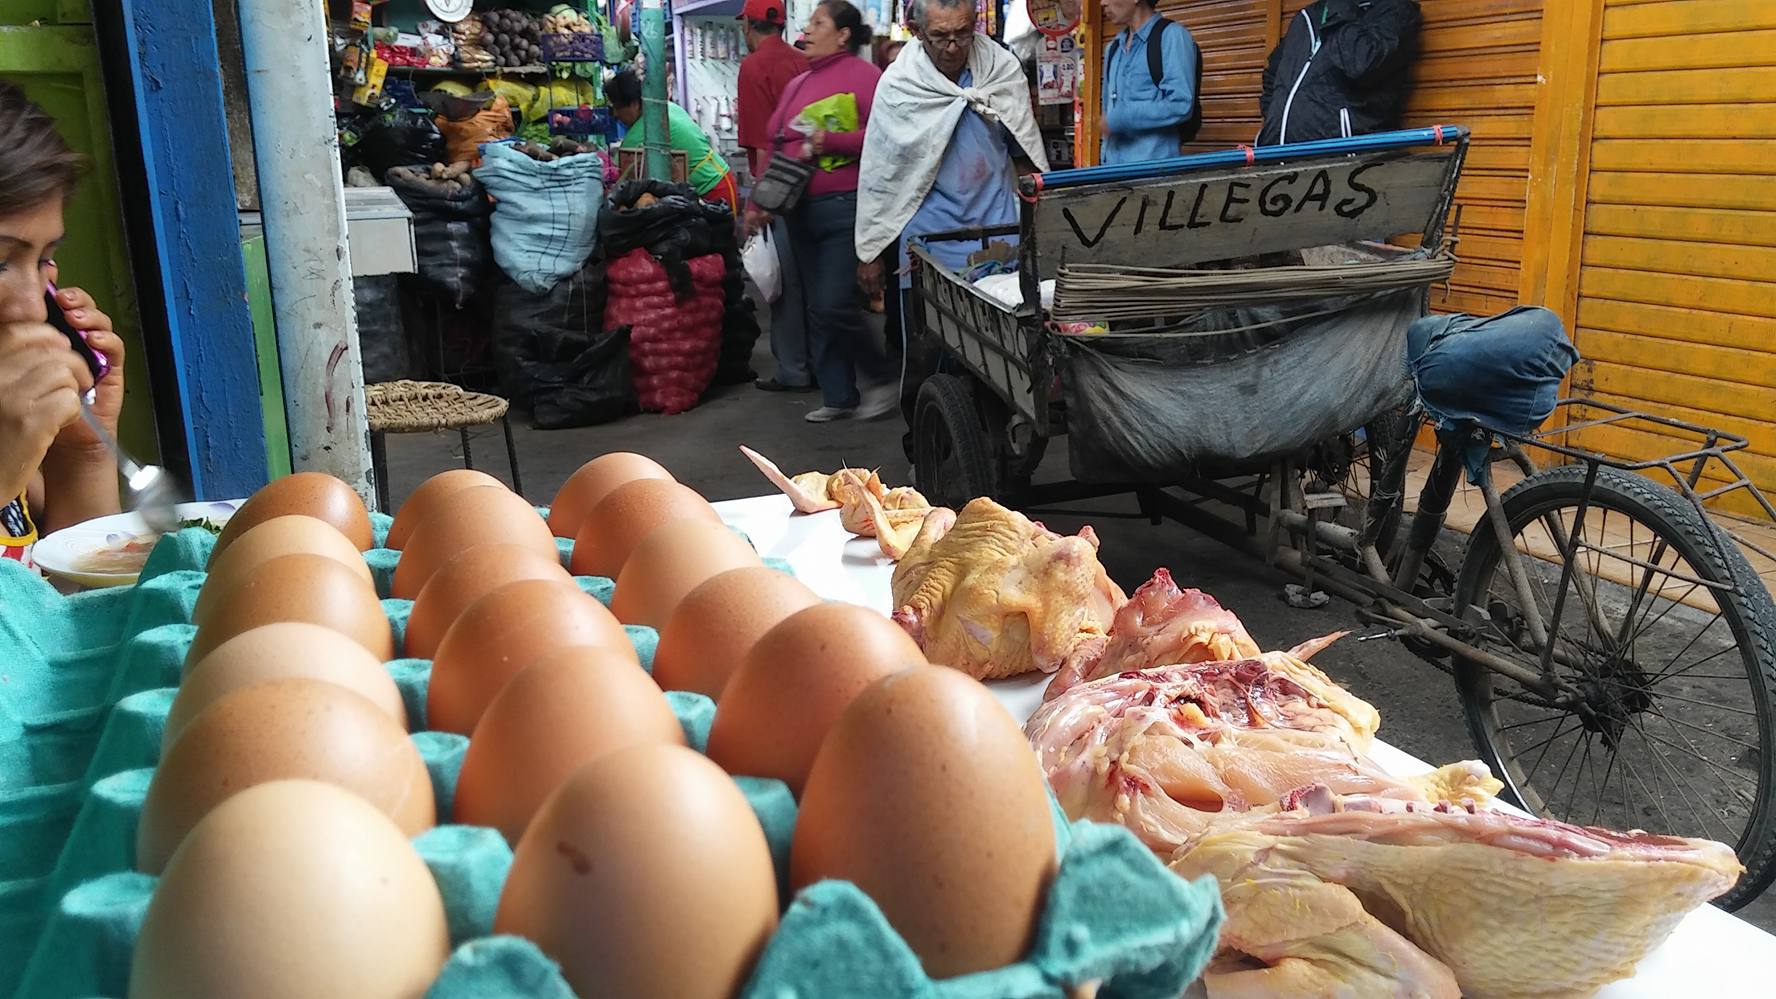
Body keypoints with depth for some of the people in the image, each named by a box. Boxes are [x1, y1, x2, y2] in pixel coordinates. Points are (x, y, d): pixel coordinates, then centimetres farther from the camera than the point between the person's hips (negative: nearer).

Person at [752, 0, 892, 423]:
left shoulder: (863, 76, -5)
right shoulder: (797, 84, 18)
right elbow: (775, 144, 20)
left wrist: (830, 141, -19)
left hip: (847, 208, -8)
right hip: (802, 210, 8)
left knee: (834, 306, -13)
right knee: (818, 309, 9)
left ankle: (881, 377, 9)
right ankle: (838, 396, 18)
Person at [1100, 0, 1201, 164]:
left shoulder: (1172, 36, -5)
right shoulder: (1113, 47, 17)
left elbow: (1180, 106, -15)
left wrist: (1120, 119, -14)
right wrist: (1106, 159, 12)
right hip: (1114, 165, 6)